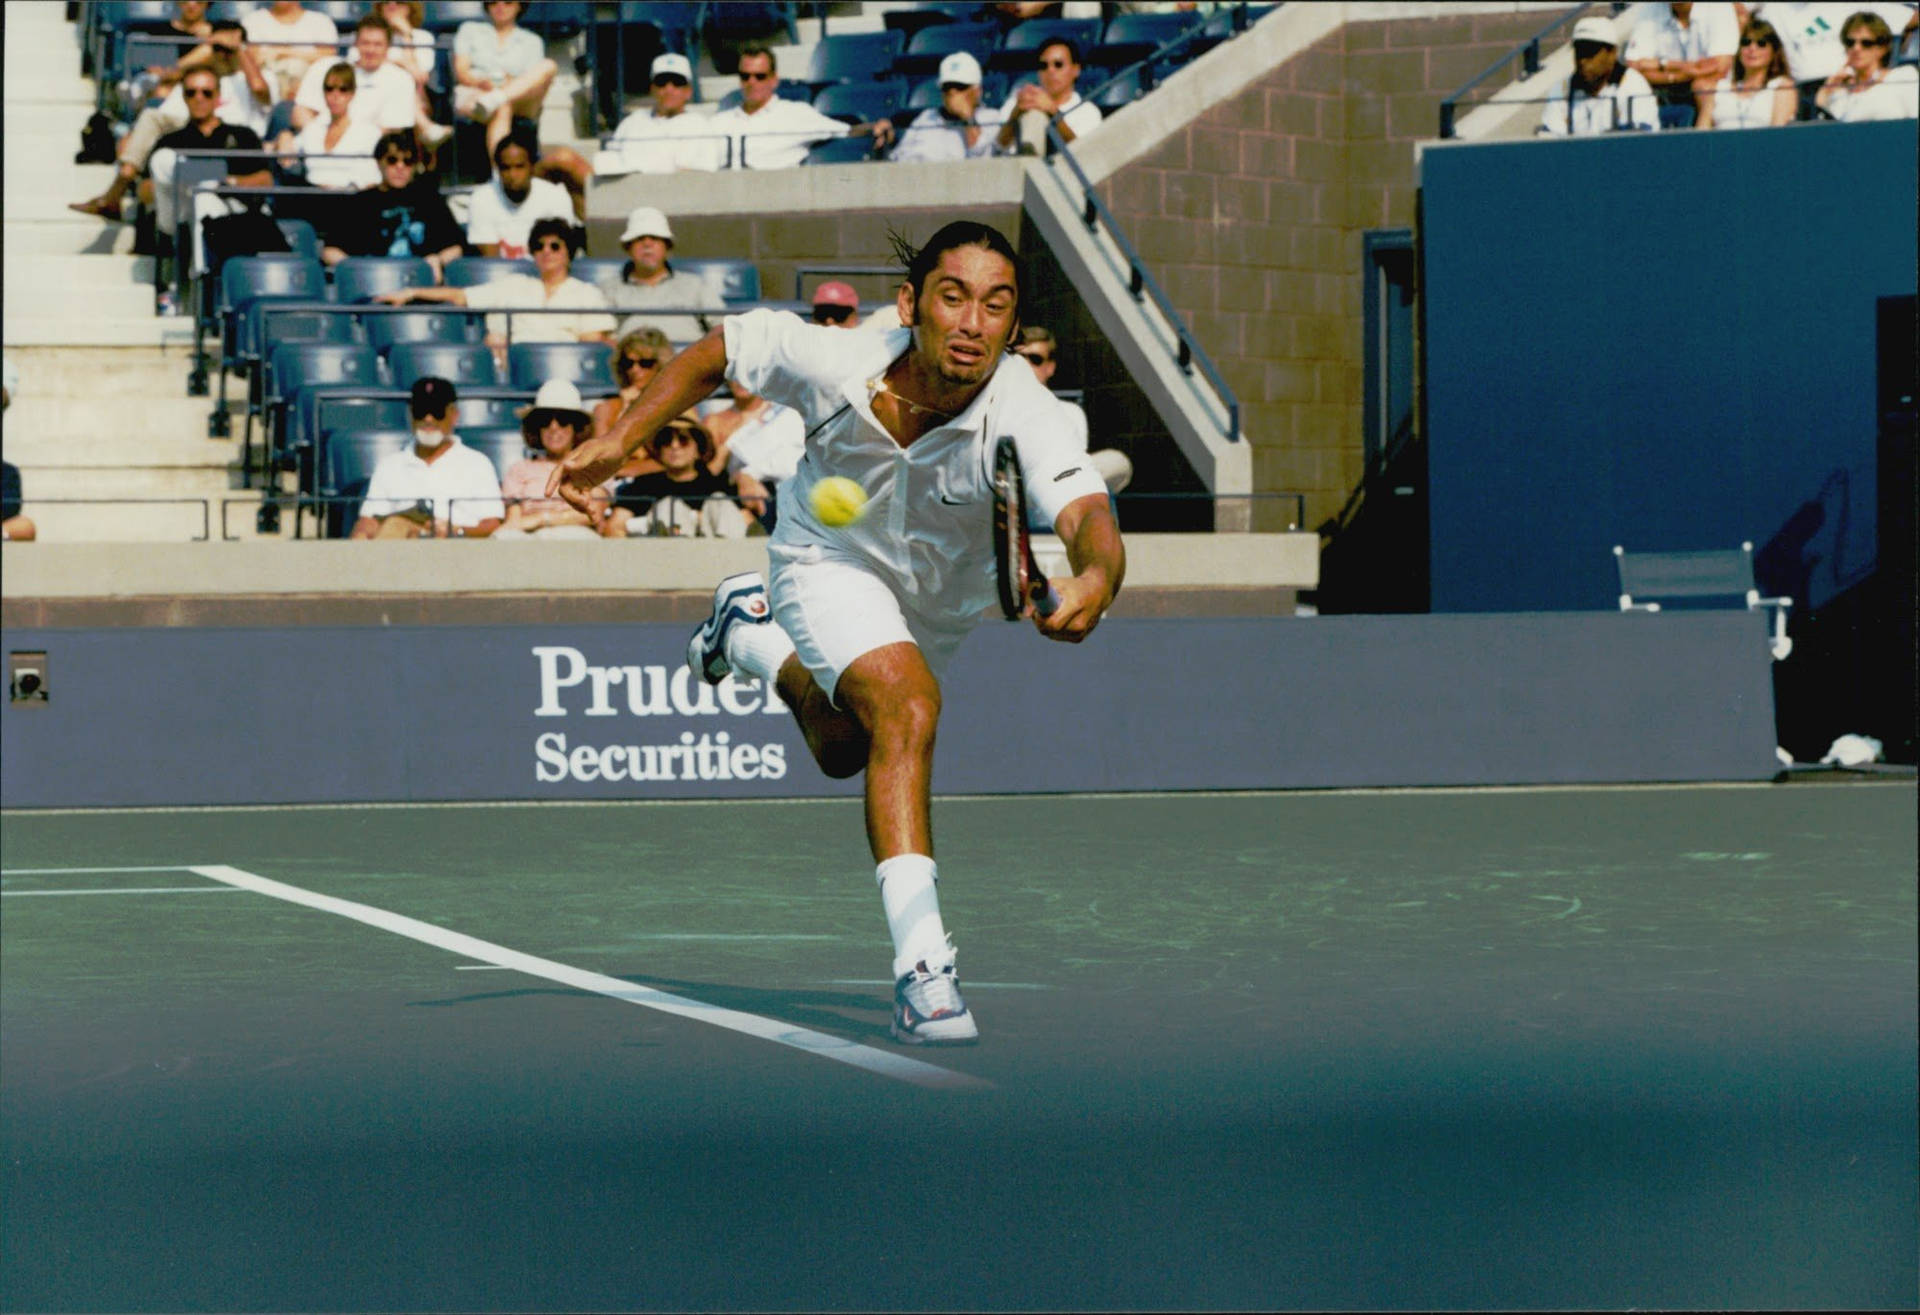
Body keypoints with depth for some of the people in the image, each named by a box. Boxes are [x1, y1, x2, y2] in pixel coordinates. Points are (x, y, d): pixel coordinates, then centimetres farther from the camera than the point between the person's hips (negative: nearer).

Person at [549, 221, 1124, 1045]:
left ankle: (750, 630, 53)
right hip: (833, 563, -3)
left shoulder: (1022, 416, -40)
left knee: (842, 751, 24)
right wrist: (621, 438, -20)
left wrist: (1095, 581, -79)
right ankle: (921, 968, -33)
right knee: (906, 705, -30)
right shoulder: (827, 362, -34)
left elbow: (1088, 515, -57)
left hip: (942, 599, 3)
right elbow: (718, 351, -13)